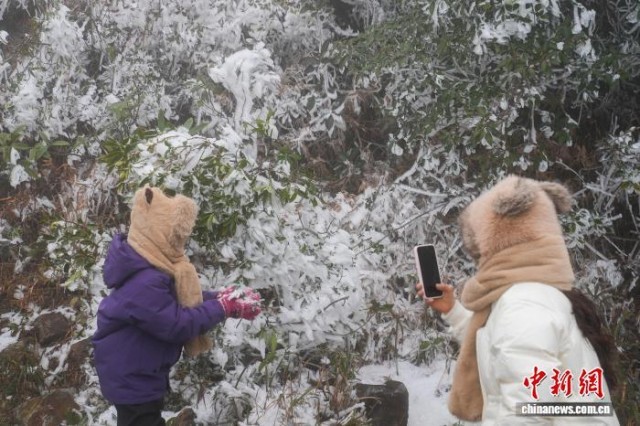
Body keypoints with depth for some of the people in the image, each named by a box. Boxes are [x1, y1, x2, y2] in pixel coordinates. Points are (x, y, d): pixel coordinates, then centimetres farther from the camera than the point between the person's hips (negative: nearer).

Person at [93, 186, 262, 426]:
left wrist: (220, 298, -6)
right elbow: (178, 324, -30)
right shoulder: (144, 283, -34)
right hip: (131, 379, -10)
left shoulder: (152, 266, 0)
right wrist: (223, 308, -23)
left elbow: (183, 299, 8)